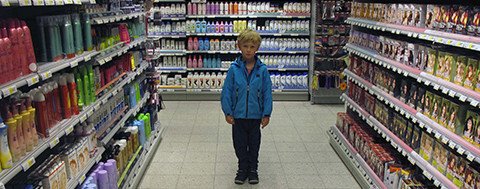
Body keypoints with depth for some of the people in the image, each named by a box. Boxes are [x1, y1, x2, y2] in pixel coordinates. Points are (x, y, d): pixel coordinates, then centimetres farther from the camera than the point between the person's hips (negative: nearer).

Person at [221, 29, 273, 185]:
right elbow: (227, 91, -3)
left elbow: (267, 93, -3)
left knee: (254, 144, 15)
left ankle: (253, 169, 33)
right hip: (238, 115, 0)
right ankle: (242, 168, 32)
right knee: (240, 144, 13)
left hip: (256, 115, 0)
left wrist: (267, 114, -6)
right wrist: (228, 112, -6)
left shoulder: (262, 70, -7)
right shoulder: (234, 69, -7)